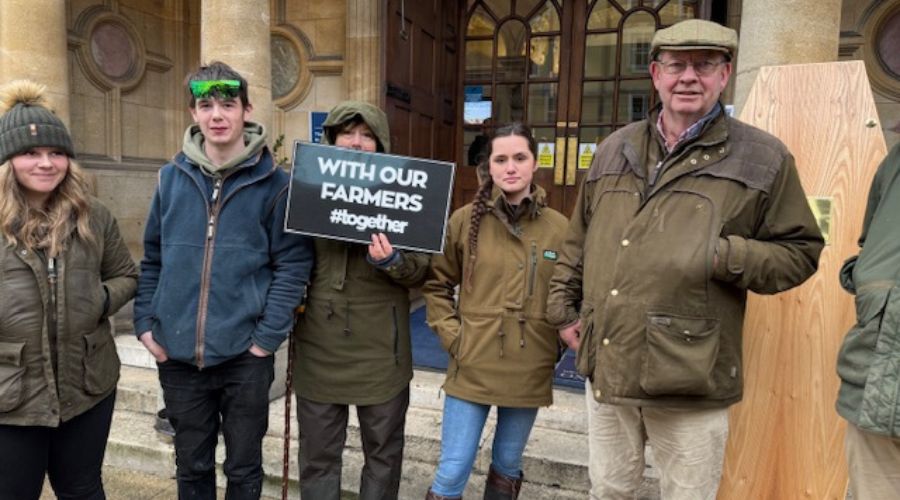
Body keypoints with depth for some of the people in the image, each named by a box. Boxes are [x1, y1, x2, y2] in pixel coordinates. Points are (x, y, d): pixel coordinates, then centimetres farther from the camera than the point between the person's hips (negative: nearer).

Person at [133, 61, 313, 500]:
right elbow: (152, 260, 11)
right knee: (191, 465, 20)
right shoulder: (172, 178, 5)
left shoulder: (273, 183, -6)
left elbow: (293, 265, -8)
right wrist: (145, 323, 2)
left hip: (244, 354, -3)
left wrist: (267, 336, -13)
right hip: (177, 354, 3)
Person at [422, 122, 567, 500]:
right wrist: (451, 334, -5)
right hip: (472, 367, -1)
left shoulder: (559, 227, -2)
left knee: (507, 467, 20)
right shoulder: (465, 220, -5)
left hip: (529, 371, 2)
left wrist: (555, 341, 1)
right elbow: (436, 283, 4)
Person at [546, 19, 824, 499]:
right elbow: (578, 241, 16)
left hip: (690, 379, -3)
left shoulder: (762, 158, -3)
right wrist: (563, 308, 13)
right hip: (606, 366, 4)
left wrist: (725, 256, -18)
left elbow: (800, 251, -1)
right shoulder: (614, 149, 9)